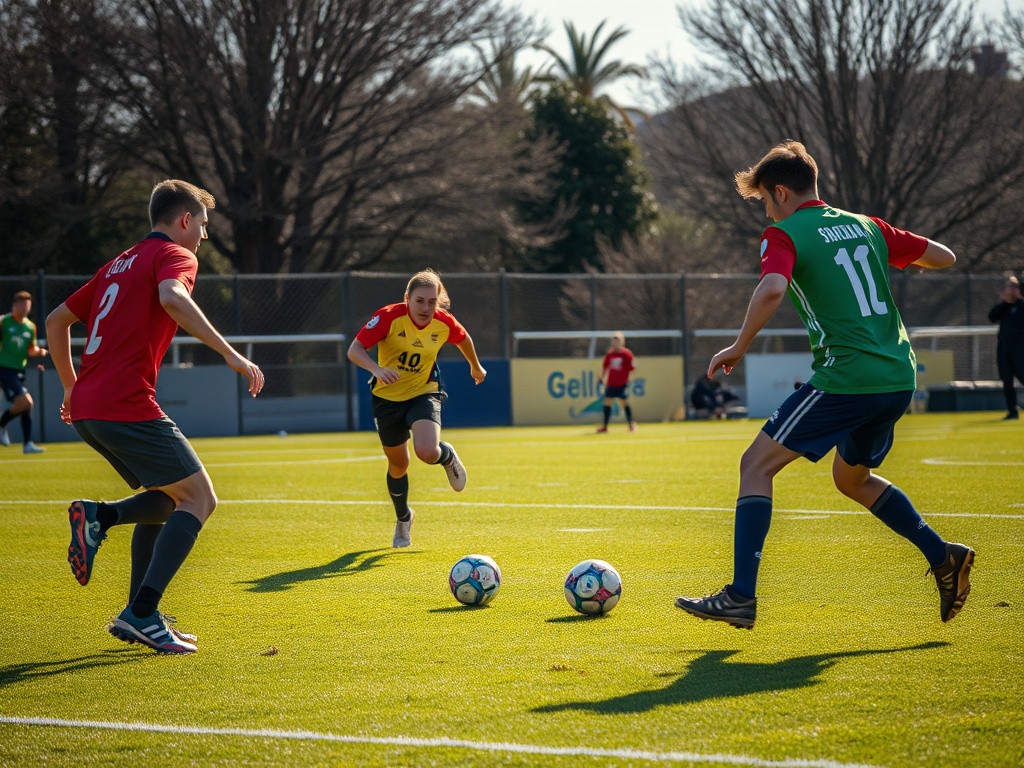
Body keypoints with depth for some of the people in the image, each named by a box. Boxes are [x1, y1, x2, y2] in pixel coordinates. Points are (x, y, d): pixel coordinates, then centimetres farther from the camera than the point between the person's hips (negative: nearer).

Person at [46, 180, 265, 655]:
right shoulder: (175, 255, 0)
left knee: (169, 497, 21)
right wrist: (230, 353, -25)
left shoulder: (120, 264, 25)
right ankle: (142, 616, -13)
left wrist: (73, 386, 34)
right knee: (198, 498, -4)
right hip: (127, 405, -9)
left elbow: (56, 320, 29)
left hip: (87, 408, 9)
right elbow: (172, 298, -24)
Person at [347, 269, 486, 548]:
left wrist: (475, 366, 26)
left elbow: (463, 339, 9)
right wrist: (377, 369, -47)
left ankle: (448, 457, 14)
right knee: (398, 464, 14)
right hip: (387, 397, 0)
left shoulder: (444, 323, -15)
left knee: (427, 452, -26)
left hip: (424, 393, 0)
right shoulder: (389, 316, -24)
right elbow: (354, 350, -28)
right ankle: (403, 519, 43)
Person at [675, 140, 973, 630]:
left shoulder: (783, 235, -3)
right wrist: (895, 255, 39)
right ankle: (943, 558, 23)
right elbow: (944, 258, 22)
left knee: (757, 465, -2)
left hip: (847, 377, -8)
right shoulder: (866, 226, 16)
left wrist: (739, 347, -12)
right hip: (900, 378, 8)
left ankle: (741, 598, -11)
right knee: (852, 477, 29)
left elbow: (772, 289, -24)